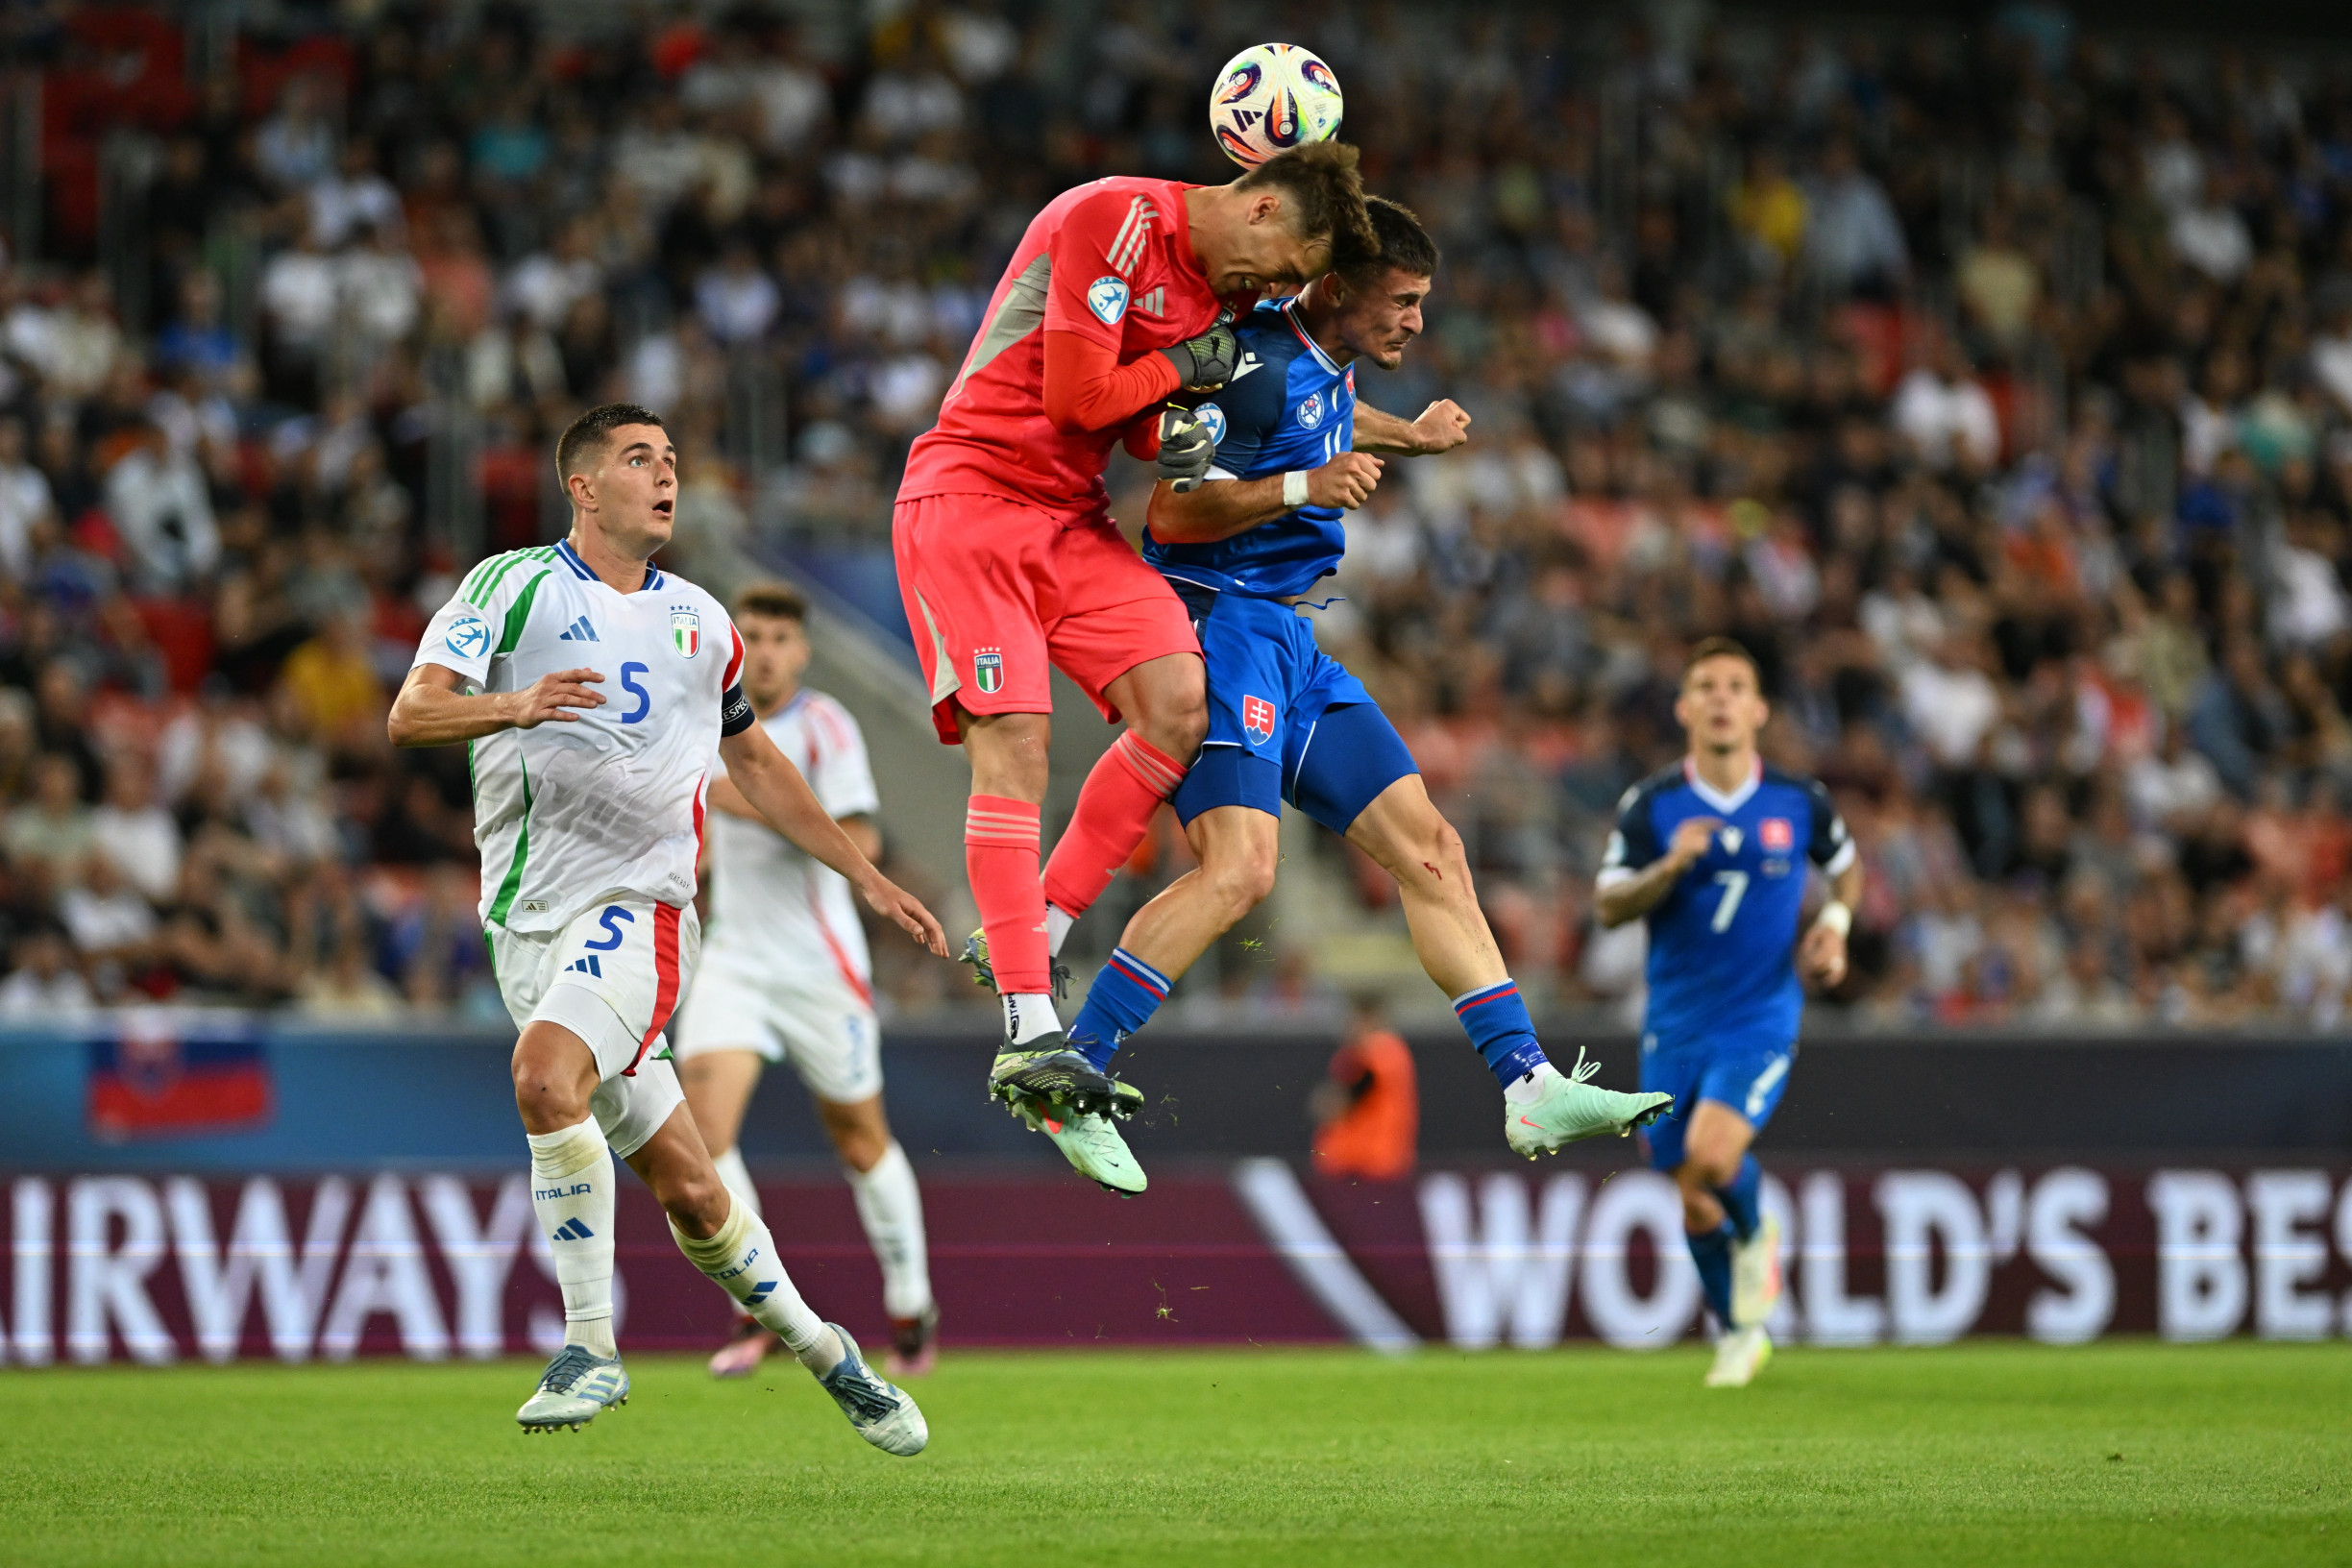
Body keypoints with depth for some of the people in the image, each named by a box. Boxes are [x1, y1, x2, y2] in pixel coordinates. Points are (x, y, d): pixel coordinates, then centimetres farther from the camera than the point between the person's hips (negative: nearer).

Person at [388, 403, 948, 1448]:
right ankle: (819, 1349, 20)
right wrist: (514, 707, -29)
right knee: (686, 1188, 0)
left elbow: (751, 757, 29)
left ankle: (591, 1345, -21)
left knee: (545, 1075, -29)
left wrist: (866, 877, 28)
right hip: (530, 919, 0)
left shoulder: (699, 621, 15)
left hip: (639, 906, 0)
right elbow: (410, 715, -9)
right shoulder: (514, 586, 2)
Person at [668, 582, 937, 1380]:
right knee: (703, 1112, -18)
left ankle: (912, 1311, 30)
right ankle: (758, 1314, -10)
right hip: (733, 960, 4)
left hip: (818, 966, -4)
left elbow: (859, 841, -24)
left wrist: (756, 806, -29)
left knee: (858, 1136, 9)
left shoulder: (823, 727, -12)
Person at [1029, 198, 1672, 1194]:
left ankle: (1530, 1090, 3)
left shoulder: (1327, 362, 14)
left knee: (1428, 850, 4)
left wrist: (1409, 437, 45)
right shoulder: (1257, 363, -15)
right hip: (1221, 623, -10)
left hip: (1291, 645, 10)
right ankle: (1068, 1074, -19)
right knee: (1240, 868, -25)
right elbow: (1173, 512, -20)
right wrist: (1302, 486, -29)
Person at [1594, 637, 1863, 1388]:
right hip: (1675, 1023, 2)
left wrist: (1835, 922, -1)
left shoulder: (1800, 802, -3)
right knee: (1695, 1205, 8)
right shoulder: (1650, 805, -5)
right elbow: (1607, 905, -6)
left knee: (1712, 1155, -26)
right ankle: (1738, 1333, 32)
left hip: (1761, 1018, -2)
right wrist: (1671, 866, -23)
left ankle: (1755, 1234, 8)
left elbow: (1845, 863, 18)